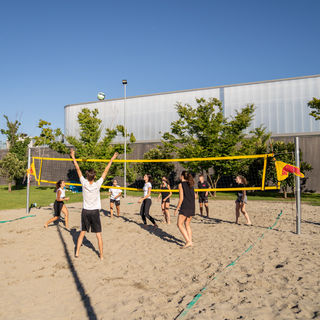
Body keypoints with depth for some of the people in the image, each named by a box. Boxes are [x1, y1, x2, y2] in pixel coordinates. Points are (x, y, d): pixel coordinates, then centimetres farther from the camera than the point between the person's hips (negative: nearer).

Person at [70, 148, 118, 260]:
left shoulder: (84, 183, -9)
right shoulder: (97, 185, -14)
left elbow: (78, 169, -2)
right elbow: (105, 171, -9)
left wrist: (73, 157, 7)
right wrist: (112, 159, -2)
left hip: (85, 211, 2)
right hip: (95, 212, -2)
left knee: (82, 232, 15)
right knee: (98, 234, 3)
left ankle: (77, 252, 17)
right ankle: (101, 255, 7)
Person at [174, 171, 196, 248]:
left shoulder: (181, 184, -6)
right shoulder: (190, 184, 14)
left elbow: (181, 198, -12)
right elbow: (194, 196, 15)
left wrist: (177, 209, -7)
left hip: (185, 207, -8)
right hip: (192, 207, 8)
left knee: (179, 224, -1)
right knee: (187, 224, 17)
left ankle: (188, 241, -8)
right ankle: (190, 241, 16)